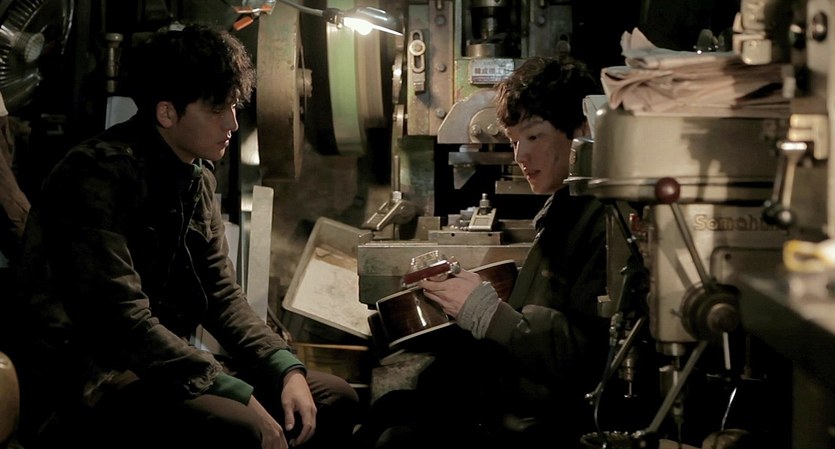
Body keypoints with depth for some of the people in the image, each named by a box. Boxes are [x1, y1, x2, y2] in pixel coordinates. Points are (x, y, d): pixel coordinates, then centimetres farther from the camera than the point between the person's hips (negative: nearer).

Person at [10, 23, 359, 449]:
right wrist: (239, 395, -25)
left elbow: (221, 294, 15)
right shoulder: (100, 175, -18)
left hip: (163, 366, 9)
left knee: (335, 400, 8)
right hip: (83, 387, -9)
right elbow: (122, 322, -25)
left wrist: (286, 369, -2)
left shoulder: (197, 177, 10)